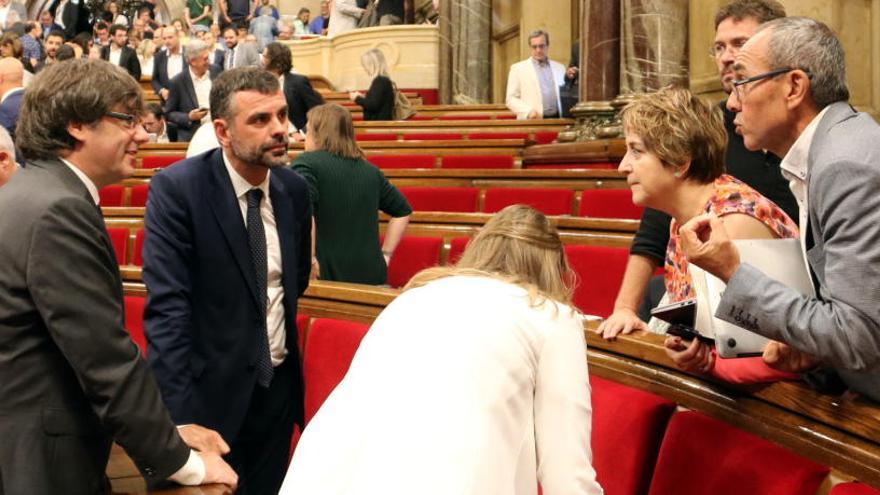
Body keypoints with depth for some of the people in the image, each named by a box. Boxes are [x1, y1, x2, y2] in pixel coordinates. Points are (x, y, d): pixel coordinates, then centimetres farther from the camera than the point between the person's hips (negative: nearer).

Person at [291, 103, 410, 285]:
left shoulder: (307, 162, -5)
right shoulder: (370, 170, 13)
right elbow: (402, 211, 23)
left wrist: (310, 260, -18)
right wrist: (385, 254, 20)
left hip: (329, 276, -5)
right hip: (372, 277, 6)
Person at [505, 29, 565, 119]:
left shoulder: (559, 68, 17)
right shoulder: (517, 68, 8)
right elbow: (511, 99, 3)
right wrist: (528, 111, -13)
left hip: (556, 119, 3)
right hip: (531, 122, -3)